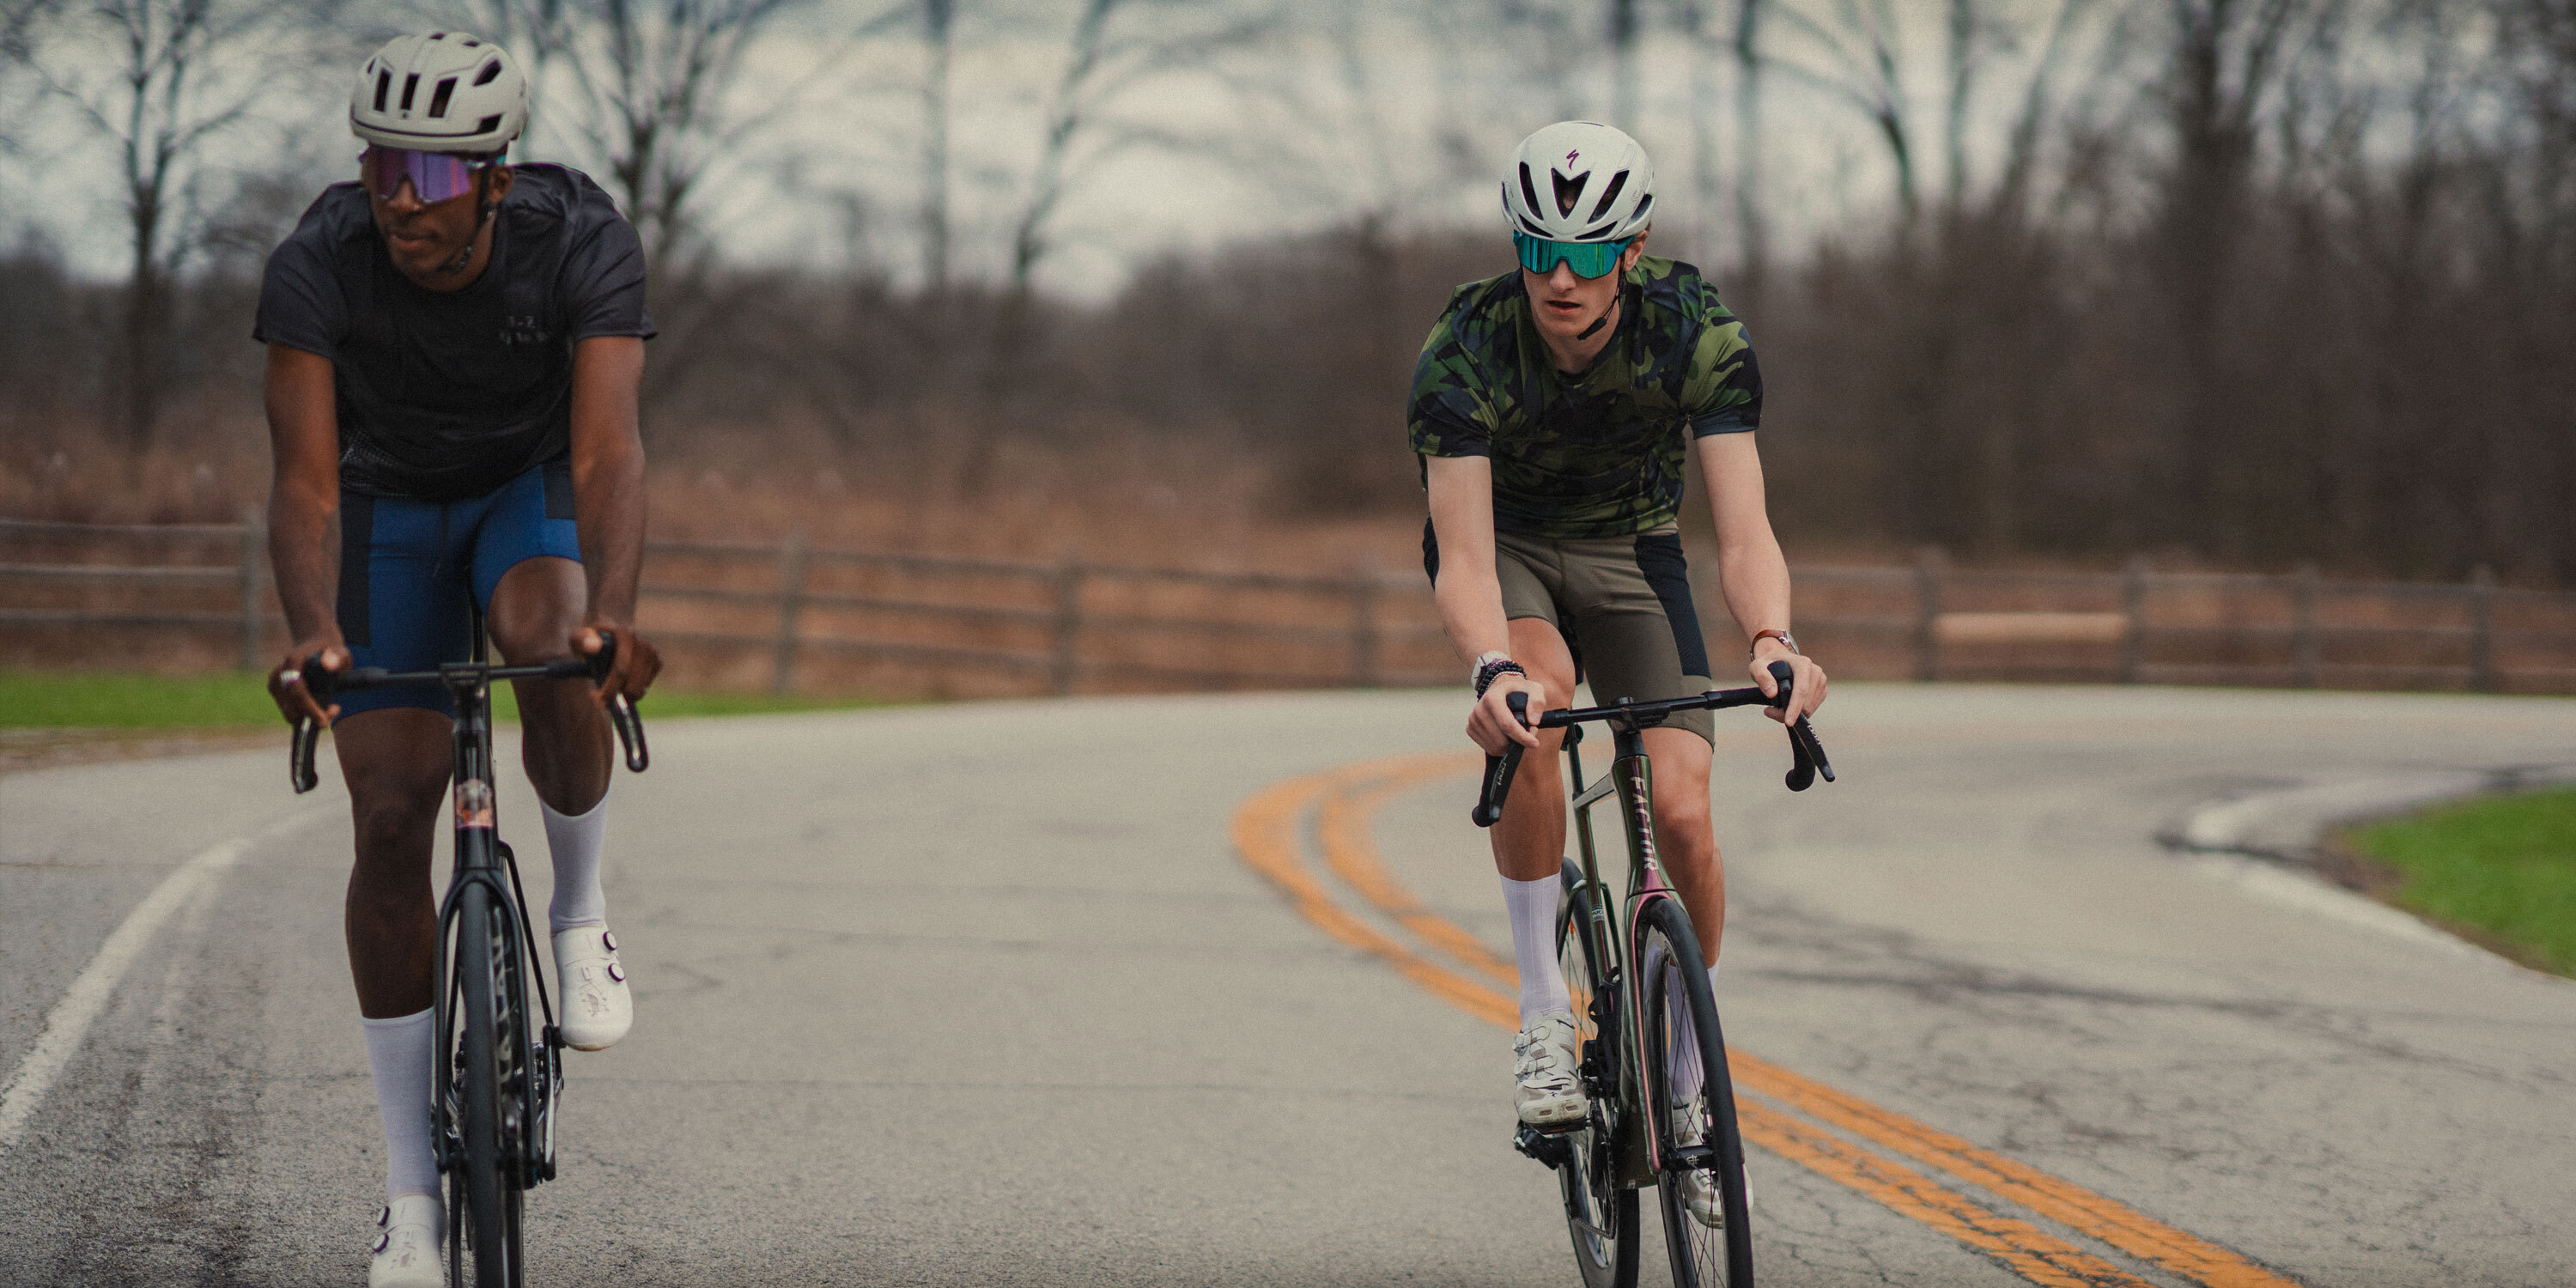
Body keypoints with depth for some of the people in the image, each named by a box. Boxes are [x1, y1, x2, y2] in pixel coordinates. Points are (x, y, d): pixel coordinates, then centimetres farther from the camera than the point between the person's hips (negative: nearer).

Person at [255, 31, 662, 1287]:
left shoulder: (583, 242, -30)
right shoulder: (315, 264, -29)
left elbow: (607, 450, -40)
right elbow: (306, 480, -33)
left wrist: (613, 614, -58)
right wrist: (312, 632, -52)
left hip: (536, 486, -1)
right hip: (392, 502, 1)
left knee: (554, 649, -36)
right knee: (390, 819, -8)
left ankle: (578, 912, -6)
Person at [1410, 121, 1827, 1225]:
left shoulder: (1698, 334, -28)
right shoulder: (1465, 350, -31)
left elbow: (1744, 527, -33)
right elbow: (1463, 555, -37)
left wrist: (1770, 640, -54)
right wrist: (1491, 670, -57)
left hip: (1630, 544, 1)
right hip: (1507, 543, -1)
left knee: (1682, 809, -16)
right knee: (1533, 712, -36)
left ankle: (1689, 1088, 6)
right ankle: (1543, 1009, -21)